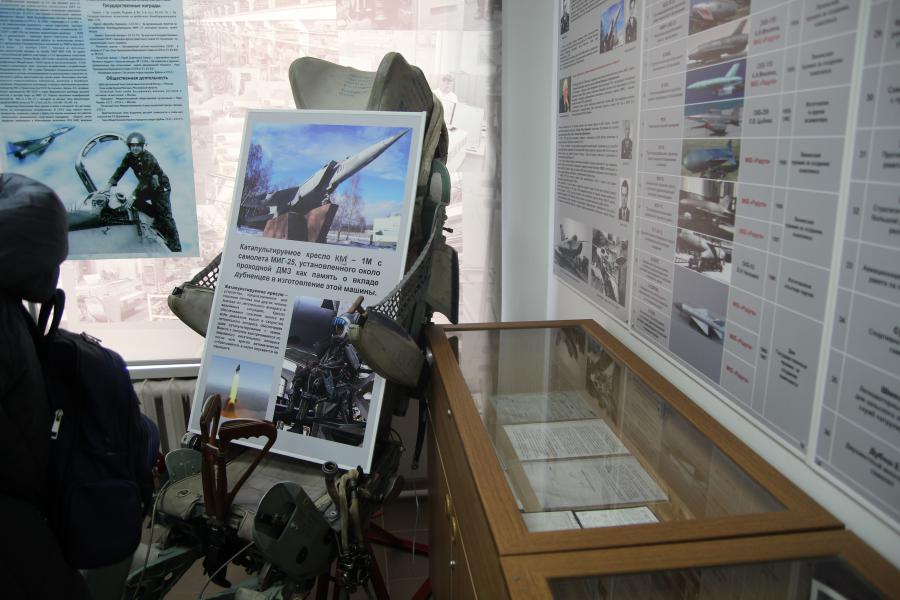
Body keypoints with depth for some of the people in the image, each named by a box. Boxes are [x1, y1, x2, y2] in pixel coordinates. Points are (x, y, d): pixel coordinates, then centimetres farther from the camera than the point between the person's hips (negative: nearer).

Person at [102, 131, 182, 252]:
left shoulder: (148, 158, -26)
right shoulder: (129, 157, -4)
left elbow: (144, 179, -33)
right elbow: (120, 170, -9)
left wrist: (133, 195, -40)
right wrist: (109, 185, -22)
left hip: (160, 188, -8)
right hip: (147, 186, 8)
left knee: (165, 216, -15)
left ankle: (175, 248, -18)